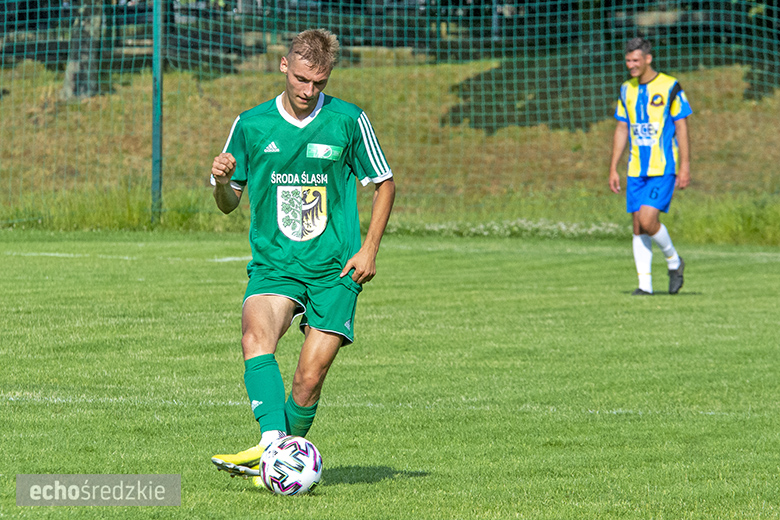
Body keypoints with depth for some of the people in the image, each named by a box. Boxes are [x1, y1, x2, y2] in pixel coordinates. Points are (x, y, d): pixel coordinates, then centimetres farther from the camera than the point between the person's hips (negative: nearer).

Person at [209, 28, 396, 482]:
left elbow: (384, 184, 11)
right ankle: (271, 443, -43)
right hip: (273, 263, 1)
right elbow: (230, 203, 13)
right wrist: (222, 182, -11)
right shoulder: (252, 125, 4)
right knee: (256, 334, -30)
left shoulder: (348, 121, 0)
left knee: (309, 380, -10)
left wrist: (369, 249, 0)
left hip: (334, 269, -1)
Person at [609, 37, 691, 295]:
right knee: (638, 226, 1)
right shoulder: (627, 90, 10)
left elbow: (681, 127, -5)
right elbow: (622, 130, 15)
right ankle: (644, 282, 5)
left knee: (647, 220, -17)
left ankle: (673, 261, 7)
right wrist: (613, 168, 11)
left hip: (663, 168, -5)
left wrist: (685, 166, -9)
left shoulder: (669, 87, -6)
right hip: (636, 170, 5)